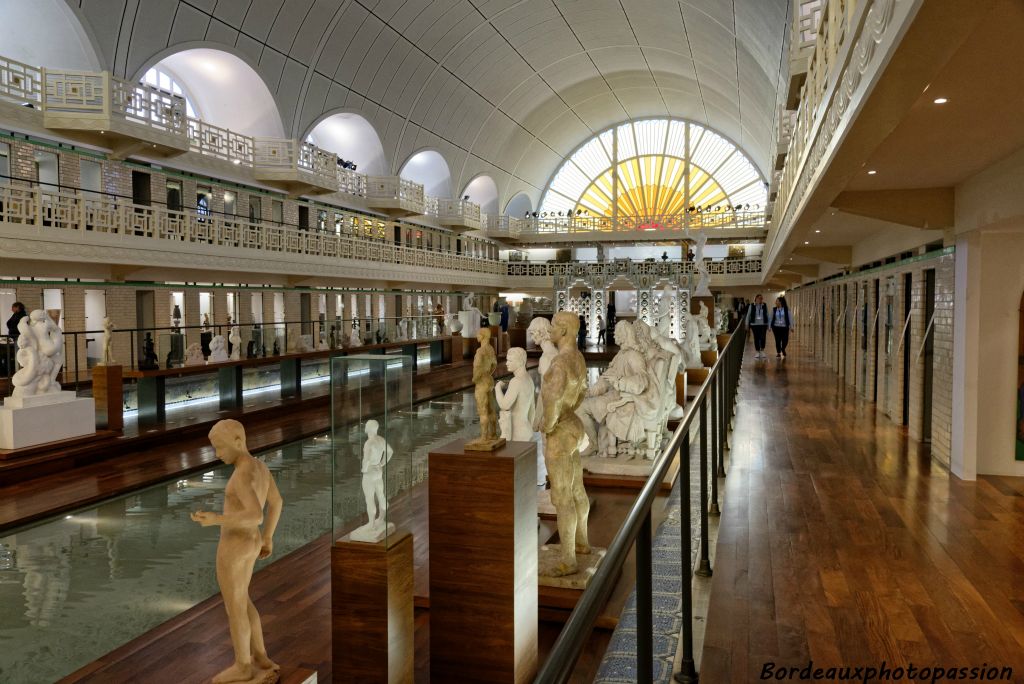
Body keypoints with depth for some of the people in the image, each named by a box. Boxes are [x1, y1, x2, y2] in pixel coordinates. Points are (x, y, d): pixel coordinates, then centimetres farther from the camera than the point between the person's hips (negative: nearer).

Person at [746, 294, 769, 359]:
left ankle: (762, 351, 15)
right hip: (755, 324, -1)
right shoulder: (752, 306, -2)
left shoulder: (765, 306, 2)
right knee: (756, 338, 4)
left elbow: (767, 315, 6)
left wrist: (768, 324, 5)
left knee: (763, 338, 0)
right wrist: (747, 324, 2)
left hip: (763, 324, 1)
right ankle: (757, 352, 15)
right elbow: (748, 315, 4)